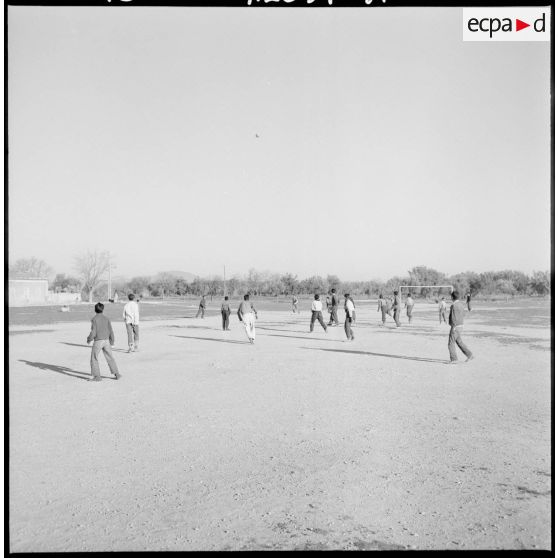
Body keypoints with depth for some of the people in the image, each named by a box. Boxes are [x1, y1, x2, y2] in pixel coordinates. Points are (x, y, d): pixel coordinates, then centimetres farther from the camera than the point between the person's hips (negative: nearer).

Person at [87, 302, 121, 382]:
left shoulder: (94, 319, -9)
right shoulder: (106, 318, 5)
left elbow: (93, 332, -14)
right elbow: (111, 331, 7)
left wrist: (89, 339, 3)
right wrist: (112, 341, 20)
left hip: (98, 341, -5)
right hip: (106, 340, 5)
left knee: (94, 358, 6)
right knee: (110, 358, 13)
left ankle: (97, 376, 3)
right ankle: (117, 374, 14)